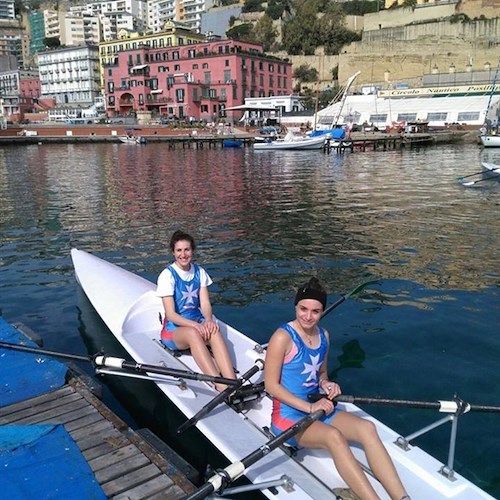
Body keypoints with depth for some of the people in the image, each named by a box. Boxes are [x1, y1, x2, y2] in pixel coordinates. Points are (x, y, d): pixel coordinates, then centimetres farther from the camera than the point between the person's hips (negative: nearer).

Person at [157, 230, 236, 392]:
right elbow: (171, 315, -15)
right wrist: (196, 325, -29)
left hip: (197, 322, 4)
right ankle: (221, 387, -48)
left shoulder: (199, 272, 5)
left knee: (214, 332, -32)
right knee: (192, 333, -39)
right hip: (173, 329, -3)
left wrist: (208, 320, -24)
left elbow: (205, 303, -2)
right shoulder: (167, 275, -9)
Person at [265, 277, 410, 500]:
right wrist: (309, 407, -19)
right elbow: (271, 385, -14)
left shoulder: (323, 335, 6)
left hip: (317, 408, 6)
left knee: (366, 427, -19)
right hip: (288, 414, -6)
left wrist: (326, 383, -4)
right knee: (333, 436, -34)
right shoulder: (283, 337, -15)